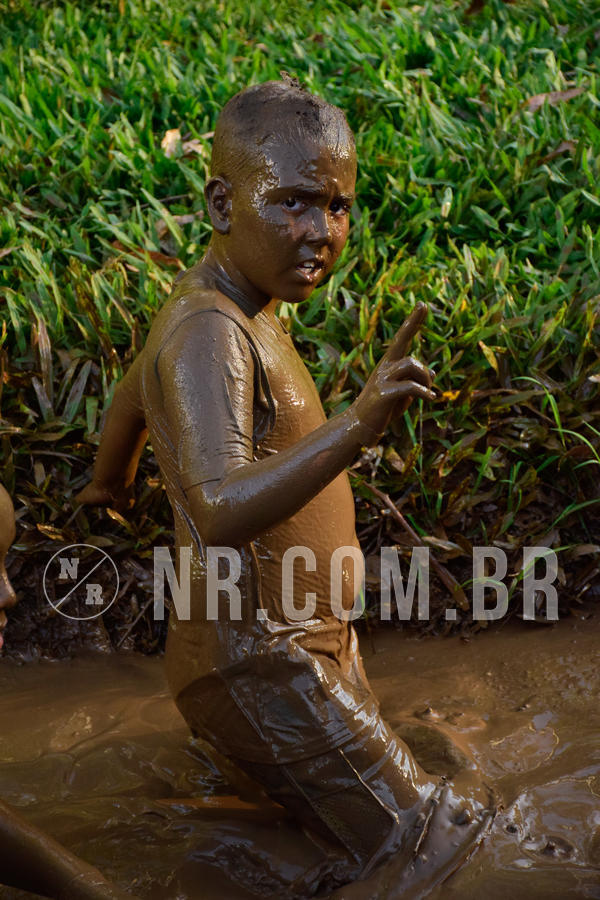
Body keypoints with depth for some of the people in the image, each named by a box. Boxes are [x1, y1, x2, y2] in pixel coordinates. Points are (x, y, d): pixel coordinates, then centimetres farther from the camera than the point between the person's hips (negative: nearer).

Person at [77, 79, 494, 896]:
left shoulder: (216, 299, 4)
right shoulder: (207, 333, -28)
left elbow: (132, 397, 24)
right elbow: (221, 511, -45)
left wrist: (110, 482, 44)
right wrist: (355, 426, -59)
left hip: (303, 645, 10)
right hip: (259, 668, -10)